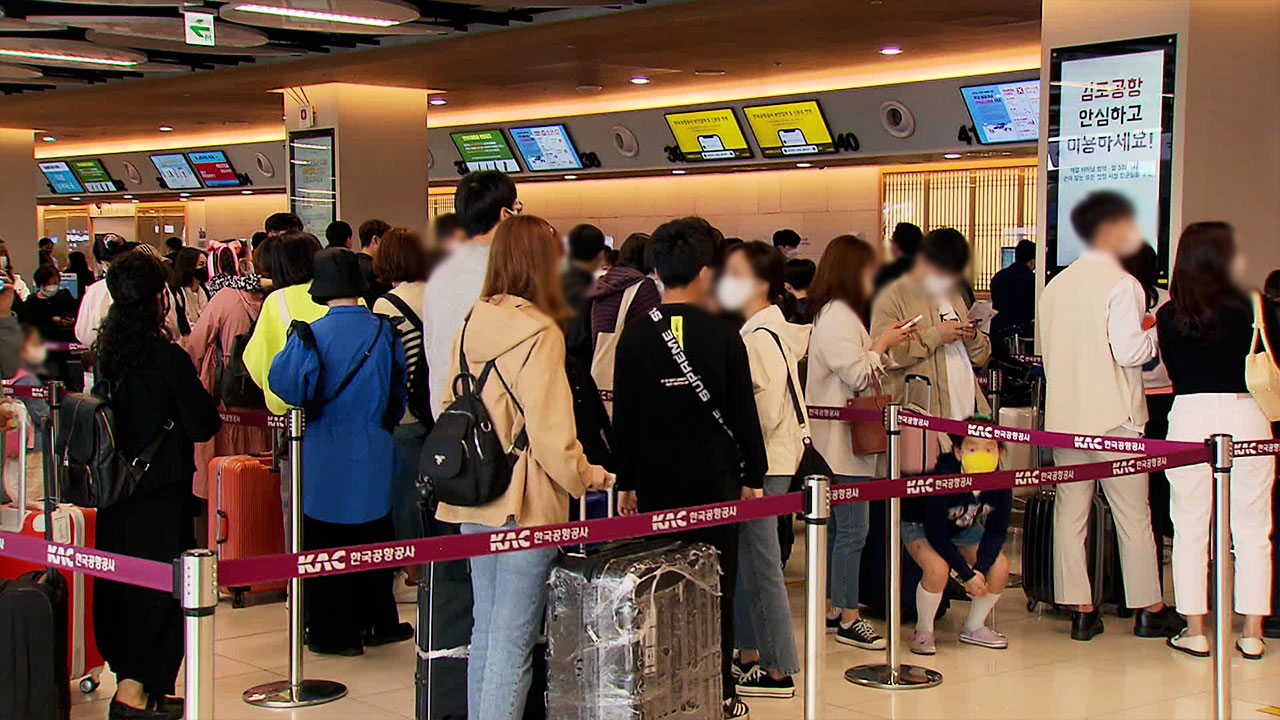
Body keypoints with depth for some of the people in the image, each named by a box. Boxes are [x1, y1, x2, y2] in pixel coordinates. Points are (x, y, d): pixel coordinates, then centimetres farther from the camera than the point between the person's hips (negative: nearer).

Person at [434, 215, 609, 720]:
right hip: (524, 504, -8)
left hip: (475, 501, 8)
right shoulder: (539, 333, -15)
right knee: (513, 640, -3)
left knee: (486, 629, 17)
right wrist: (587, 477, -1)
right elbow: (550, 432, -17)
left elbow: (451, 407, 14)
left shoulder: (472, 324, 7)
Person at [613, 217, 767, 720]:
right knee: (716, 585, 7)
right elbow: (744, 414, -3)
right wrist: (752, 476, 8)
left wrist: (625, 480, 10)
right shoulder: (723, 337, -7)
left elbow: (624, 416, 1)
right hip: (714, 479, -1)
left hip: (655, 482, 1)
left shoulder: (635, 337, -4)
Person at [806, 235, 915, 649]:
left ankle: (830, 606, 23)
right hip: (843, 442, -11)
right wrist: (883, 345, -7)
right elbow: (858, 375, -19)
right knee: (852, 529, -9)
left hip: (837, 441, 11)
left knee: (835, 525, 16)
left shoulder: (838, 314, 18)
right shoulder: (838, 315, -16)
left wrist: (881, 346, 14)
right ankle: (848, 619, -5)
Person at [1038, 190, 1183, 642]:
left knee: (1070, 511, 7)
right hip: (1113, 418, -6)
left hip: (1062, 415, 6)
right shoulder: (1121, 284, -12)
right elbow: (1130, 351, -18)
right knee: (1133, 514, 5)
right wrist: (1159, 332, -1)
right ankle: (1148, 609, 13)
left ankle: (1080, 610, 10)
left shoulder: (1056, 285, 9)